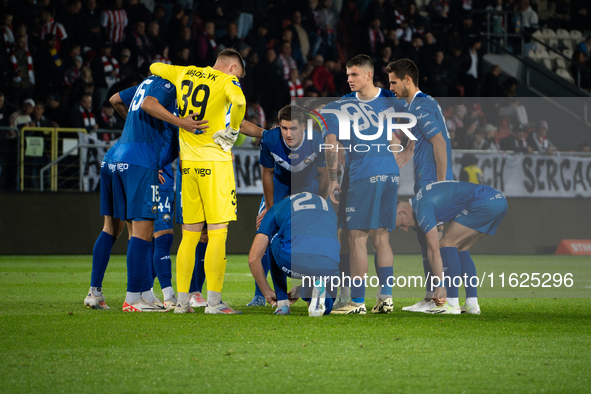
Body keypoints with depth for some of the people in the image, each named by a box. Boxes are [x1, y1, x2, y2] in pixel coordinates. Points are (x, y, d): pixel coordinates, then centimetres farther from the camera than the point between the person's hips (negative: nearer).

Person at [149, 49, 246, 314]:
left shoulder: (184, 74, 12)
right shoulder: (227, 80, -5)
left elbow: (155, 68, 29)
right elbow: (239, 102, -26)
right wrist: (232, 132, -10)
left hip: (187, 161, 6)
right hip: (214, 162, -6)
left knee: (190, 234, 10)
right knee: (218, 232, -4)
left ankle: (181, 300, 9)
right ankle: (214, 301, -7)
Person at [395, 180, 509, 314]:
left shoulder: (422, 208, -8)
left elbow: (434, 250, -11)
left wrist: (439, 286, -9)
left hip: (485, 202, -10)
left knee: (447, 244, -5)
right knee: (461, 249, 16)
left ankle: (452, 304, -7)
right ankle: (472, 304, 10)